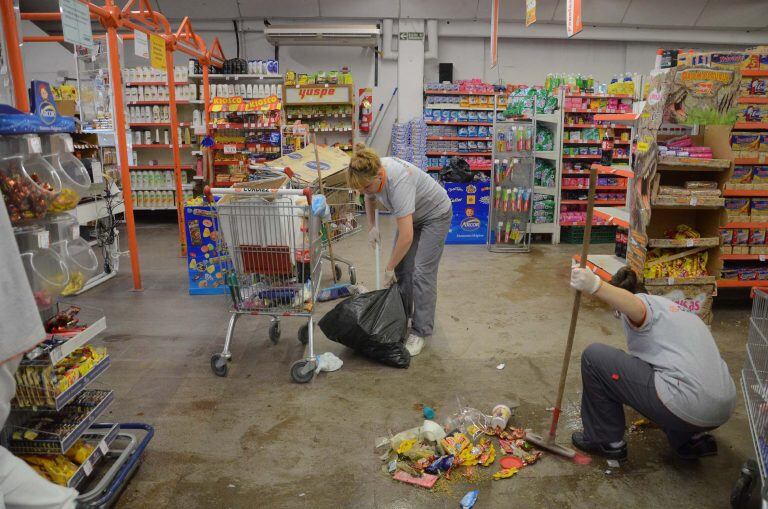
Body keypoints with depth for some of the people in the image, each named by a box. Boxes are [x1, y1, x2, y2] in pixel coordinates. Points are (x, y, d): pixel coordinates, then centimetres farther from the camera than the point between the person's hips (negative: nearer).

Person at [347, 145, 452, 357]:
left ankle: (420, 331, -4)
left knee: (421, 272, -12)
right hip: (413, 215, 8)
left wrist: (389, 269, -30)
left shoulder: (398, 182, -40)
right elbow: (370, 198, 9)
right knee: (401, 266, 6)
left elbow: (406, 237, -41)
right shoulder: (371, 173, -17)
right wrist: (371, 226, -1)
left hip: (435, 214, -8)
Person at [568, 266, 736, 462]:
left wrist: (594, 285, -43)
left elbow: (635, 307, -27)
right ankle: (693, 437, 21)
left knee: (594, 356, 1)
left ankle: (606, 440, 12)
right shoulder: (675, 308, 28)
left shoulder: (646, 301, 1)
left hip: (686, 407, -9)